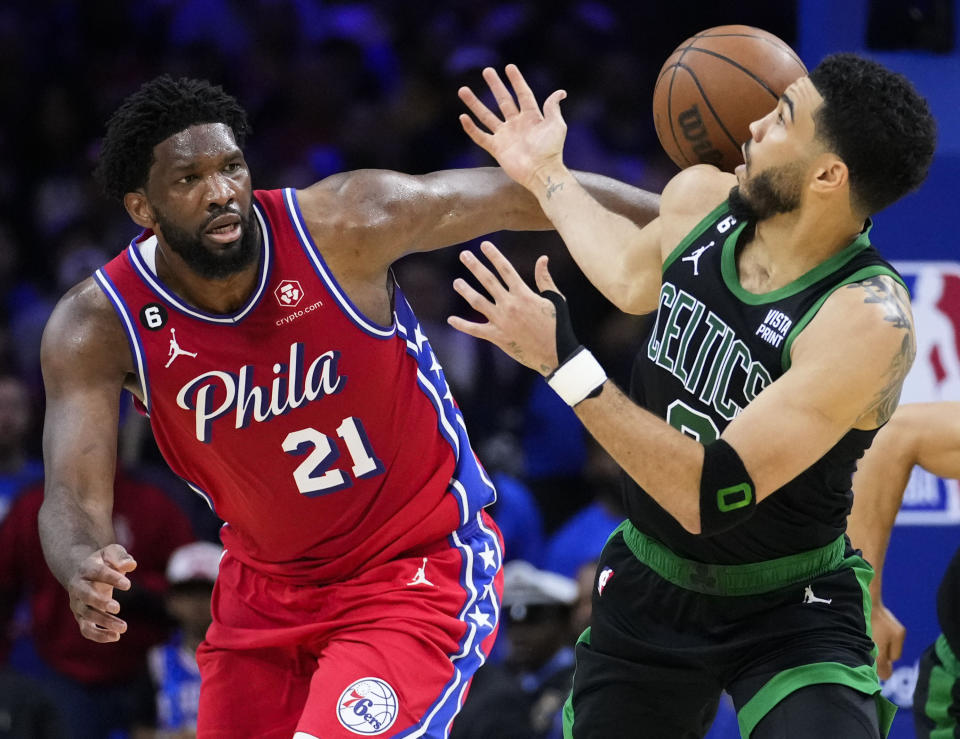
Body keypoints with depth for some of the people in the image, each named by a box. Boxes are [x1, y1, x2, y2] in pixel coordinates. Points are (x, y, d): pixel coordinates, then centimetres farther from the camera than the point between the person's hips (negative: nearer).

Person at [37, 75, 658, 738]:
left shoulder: (343, 223, -20)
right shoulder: (97, 328, -15)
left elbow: (522, 194, -12)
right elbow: (72, 498, -20)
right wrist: (83, 565, -44)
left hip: (419, 567, -4)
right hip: (265, 588, 4)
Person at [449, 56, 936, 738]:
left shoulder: (869, 320, -30)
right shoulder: (700, 197, -8)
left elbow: (712, 500, -34)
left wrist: (566, 364, -35)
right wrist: (546, 175, 29)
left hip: (791, 613, -6)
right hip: (649, 586, 6)